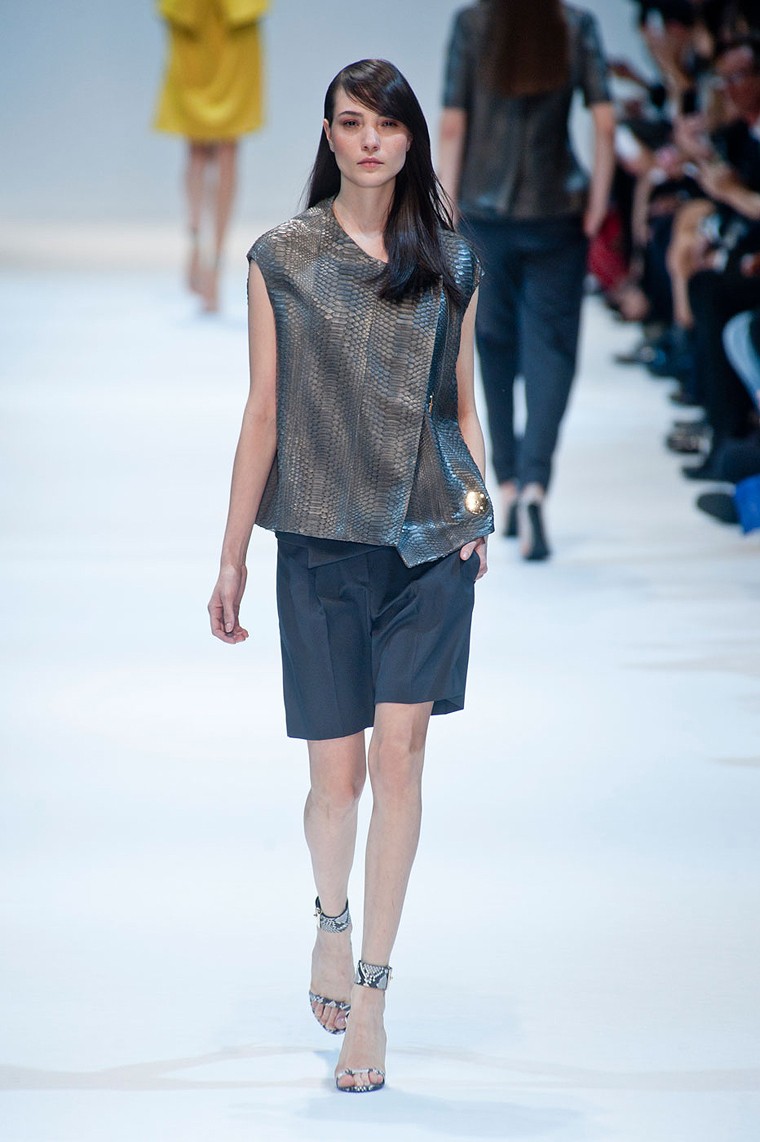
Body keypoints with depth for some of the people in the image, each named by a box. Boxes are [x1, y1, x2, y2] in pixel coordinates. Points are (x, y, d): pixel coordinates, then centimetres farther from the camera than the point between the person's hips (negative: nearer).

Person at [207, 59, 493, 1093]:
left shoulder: (451, 262, 8)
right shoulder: (282, 259, 3)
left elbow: (463, 405, 13)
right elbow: (263, 414, 4)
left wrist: (478, 513, -1)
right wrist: (232, 557, 3)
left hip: (430, 542, 1)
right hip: (323, 543, -1)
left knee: (400, 754, -6)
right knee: (336, 770, 2)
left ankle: (368, 990, 0)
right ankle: (333, 920, 33)